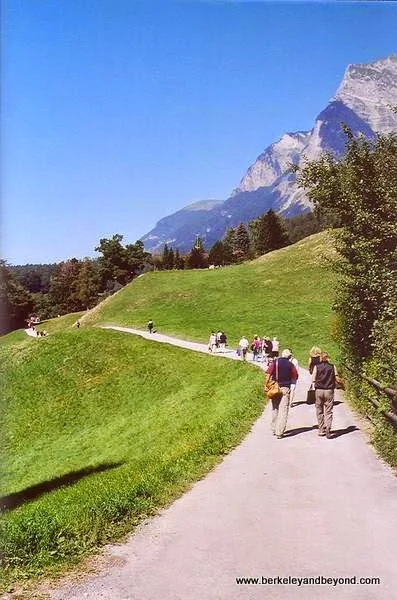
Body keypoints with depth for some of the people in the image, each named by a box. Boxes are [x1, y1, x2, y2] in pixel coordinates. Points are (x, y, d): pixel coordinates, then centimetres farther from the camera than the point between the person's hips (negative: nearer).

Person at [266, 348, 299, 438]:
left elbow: (268, 375, -7)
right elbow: (295, 377, 3)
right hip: (285, 389, -2)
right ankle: (279, 432, -6)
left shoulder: (274, 362, 0)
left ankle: (274, 429, 24)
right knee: (283, 411, -1)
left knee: (275, 409, 16)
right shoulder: (290, 365, -2)